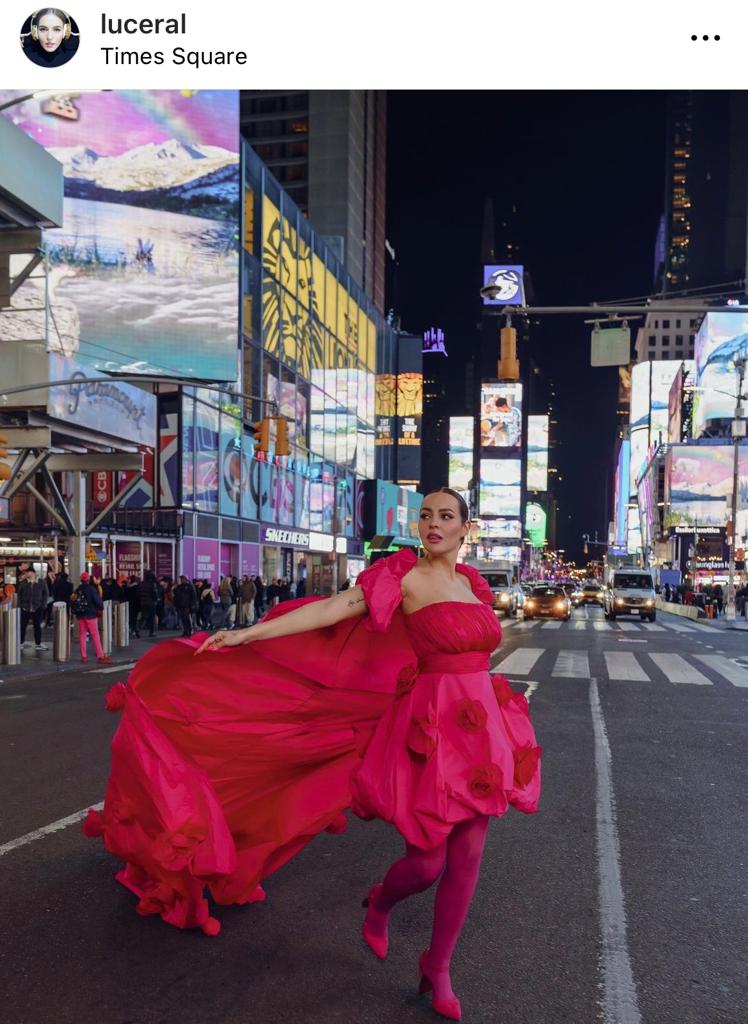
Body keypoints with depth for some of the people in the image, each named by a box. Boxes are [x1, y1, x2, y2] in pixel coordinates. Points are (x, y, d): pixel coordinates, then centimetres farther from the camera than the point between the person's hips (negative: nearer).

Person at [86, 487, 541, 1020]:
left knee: (466, 861, 9)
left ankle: (438, 968, 30)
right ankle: (380, 903, 37)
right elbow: (332, 609, -16)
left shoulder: (473, 582, 9)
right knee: (427, 862, 1)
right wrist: (247, 634, -22)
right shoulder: (405, 574, -10)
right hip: (431, 732, -5)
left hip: (481, 730, 6)